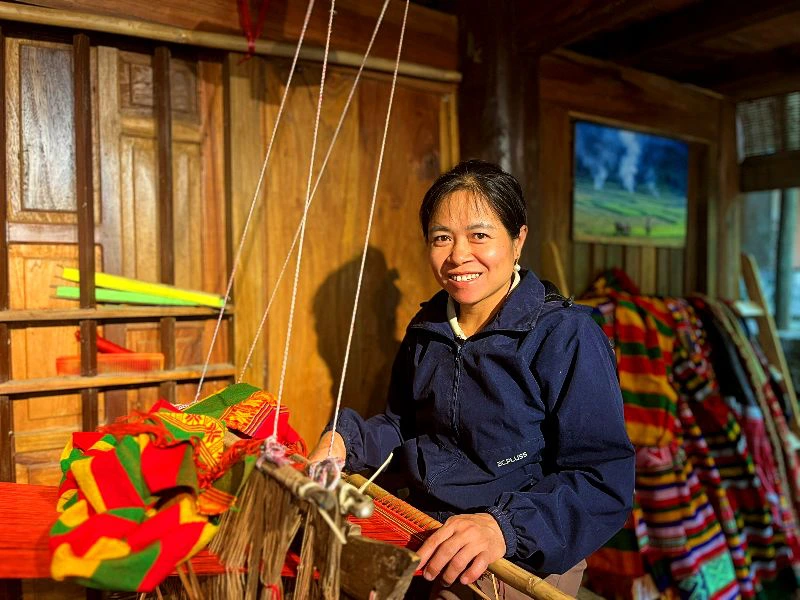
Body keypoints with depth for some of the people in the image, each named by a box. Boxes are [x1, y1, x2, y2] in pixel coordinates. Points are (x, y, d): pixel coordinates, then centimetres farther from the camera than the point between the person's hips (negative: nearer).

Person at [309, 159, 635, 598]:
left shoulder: (567, 337, -14)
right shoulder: (425, 327, 7)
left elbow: (604, 481, -17)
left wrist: (506, 526, -31)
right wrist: (346, 439, -2)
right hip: (422, 541, 6)